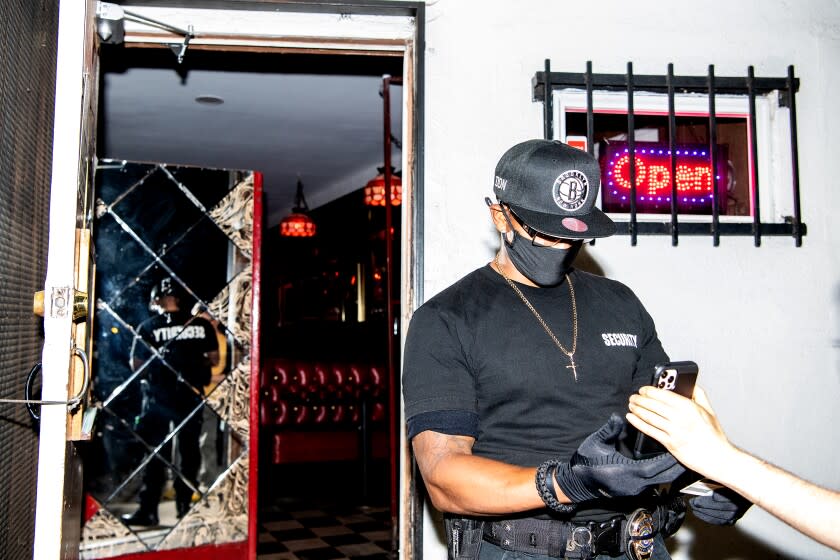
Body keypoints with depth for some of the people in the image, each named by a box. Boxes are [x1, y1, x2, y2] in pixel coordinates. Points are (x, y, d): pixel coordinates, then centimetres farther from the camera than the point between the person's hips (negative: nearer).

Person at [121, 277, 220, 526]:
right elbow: (214, 360, 5)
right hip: (191, 397, 2)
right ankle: (185, 504, 20)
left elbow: (137, 366, -3)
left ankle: (148, 510, 7)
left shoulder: (148, 327, -5)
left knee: (156, 454, 6)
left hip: (158, 396, -2)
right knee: (189, 451, 14)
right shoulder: (202, 325, -1)